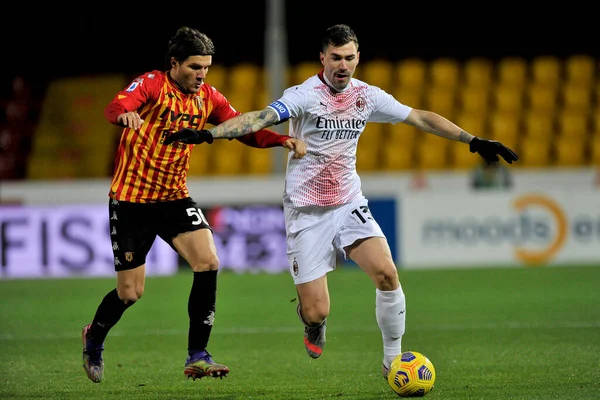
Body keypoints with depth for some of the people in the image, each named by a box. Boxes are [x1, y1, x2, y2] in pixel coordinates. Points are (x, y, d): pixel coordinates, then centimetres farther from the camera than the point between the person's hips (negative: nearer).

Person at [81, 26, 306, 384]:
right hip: (131, 199, -5)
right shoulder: (152, 84, -14)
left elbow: (245, 129, 4)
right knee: (130, 293, 0)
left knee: (208, 263, -18)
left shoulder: (208, 98, 3)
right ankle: (94, 339, 33)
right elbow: (117, 106, -33)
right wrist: (125, 114, -58)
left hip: (175, 198, 5)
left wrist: (283, 140, -15)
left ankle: (197, 356, -9)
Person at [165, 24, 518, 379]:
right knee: (317, 314, -8)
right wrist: (207, 134, -44)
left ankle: (393, 360, 0)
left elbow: (421, 118, 10)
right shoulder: (306, 94, -16)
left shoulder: (367, 96, 1)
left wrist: (473, 140, 9)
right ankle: (313, 323, 32)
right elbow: (261, 118, -29)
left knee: (387, 274, -18)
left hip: (350, 204, 4)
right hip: (307, 212, -4)